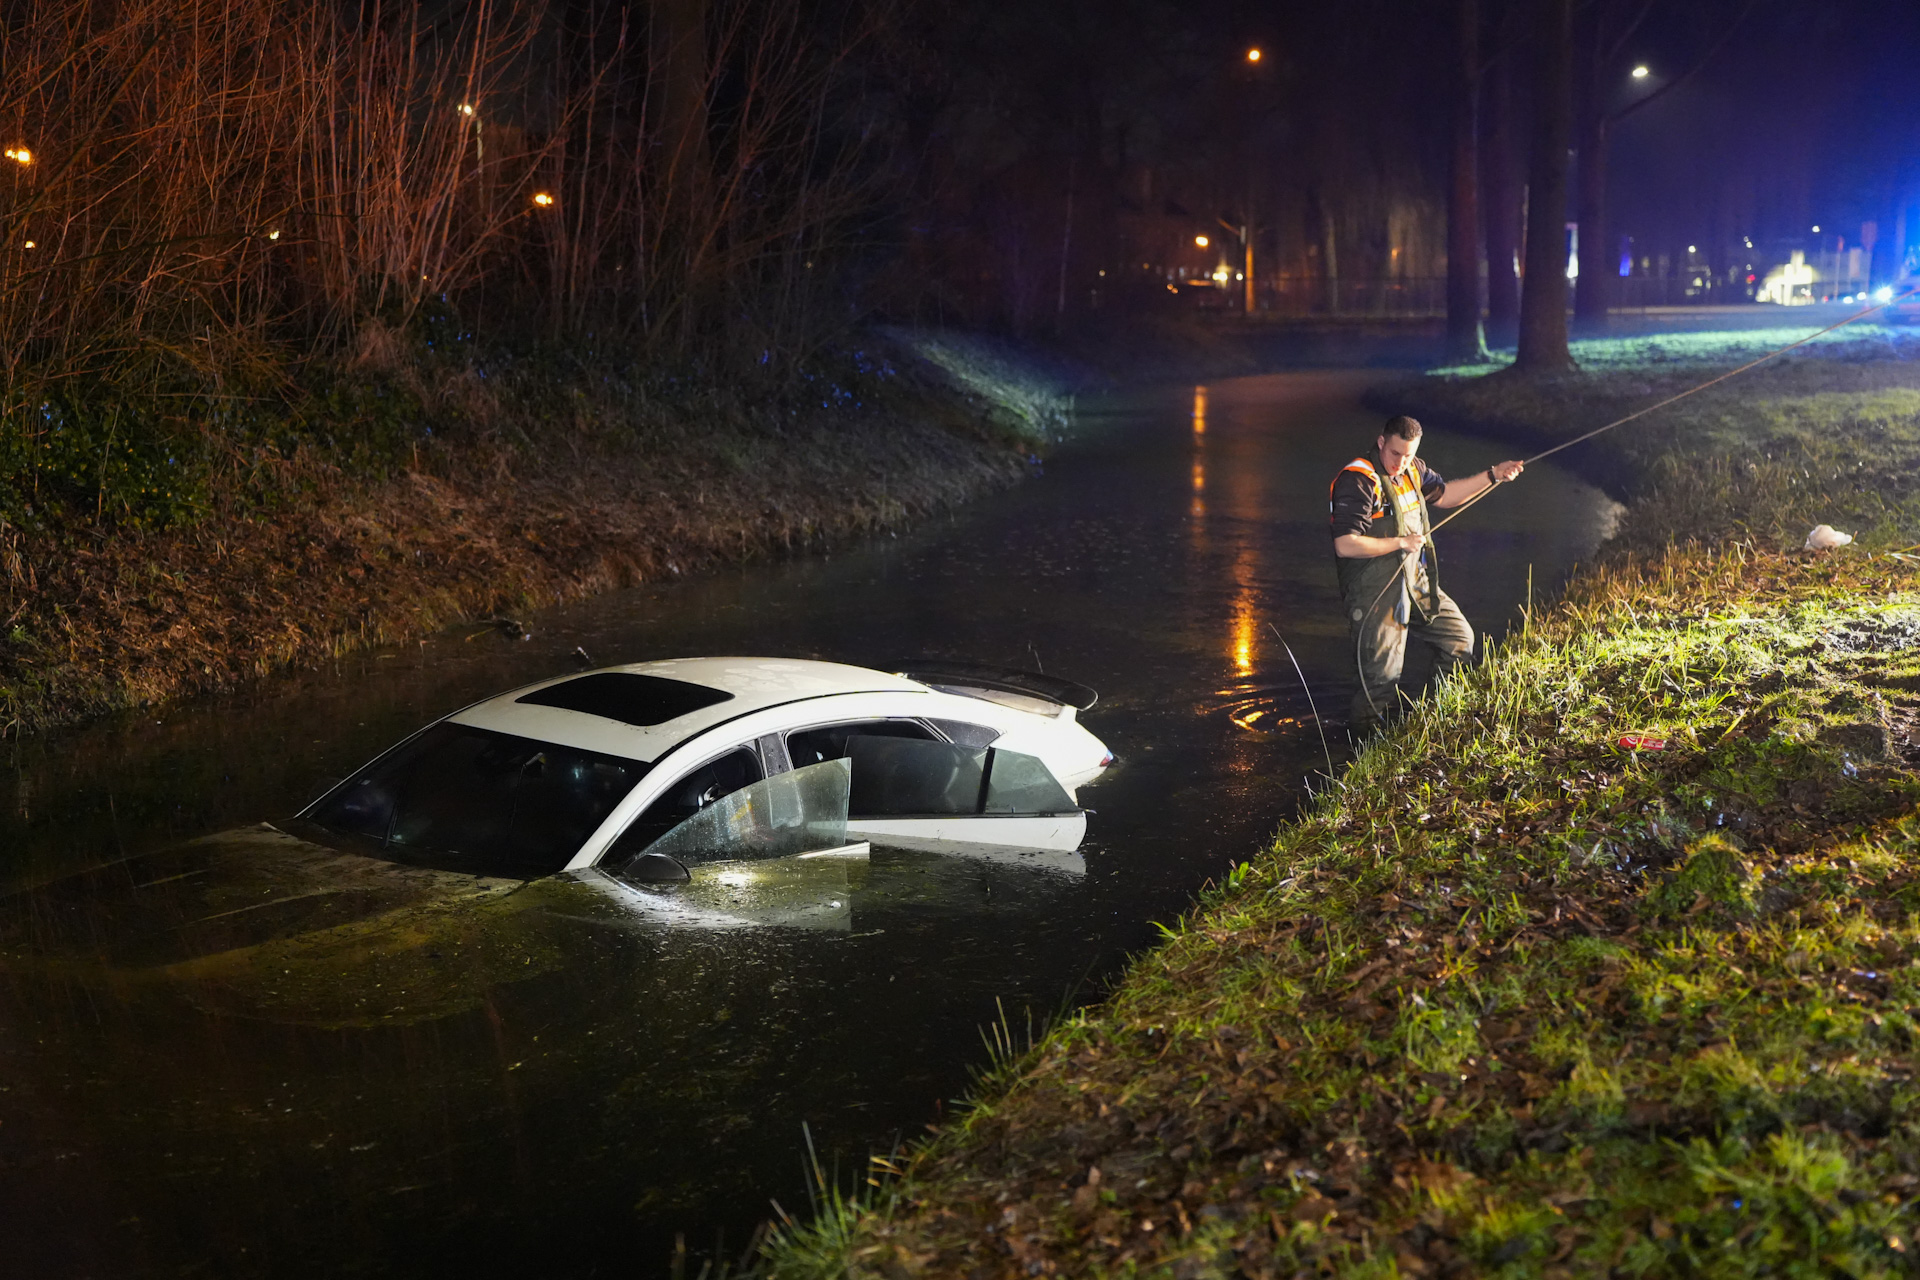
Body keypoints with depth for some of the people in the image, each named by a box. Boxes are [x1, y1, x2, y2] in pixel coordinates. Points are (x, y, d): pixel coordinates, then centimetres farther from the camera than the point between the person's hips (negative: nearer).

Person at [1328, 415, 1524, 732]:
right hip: (1376, 595, -9)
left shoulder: (1412, 469, 6)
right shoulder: (1358, 480, -21)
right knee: (1383, 679, -6)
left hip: (1415, 583, 9)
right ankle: (1362, 736, 17)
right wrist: (1401, 543, -19)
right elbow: (1345, 545, -27)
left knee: (1459, 639, 16)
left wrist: (1493, 475, 18)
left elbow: (1443, 494, 25)